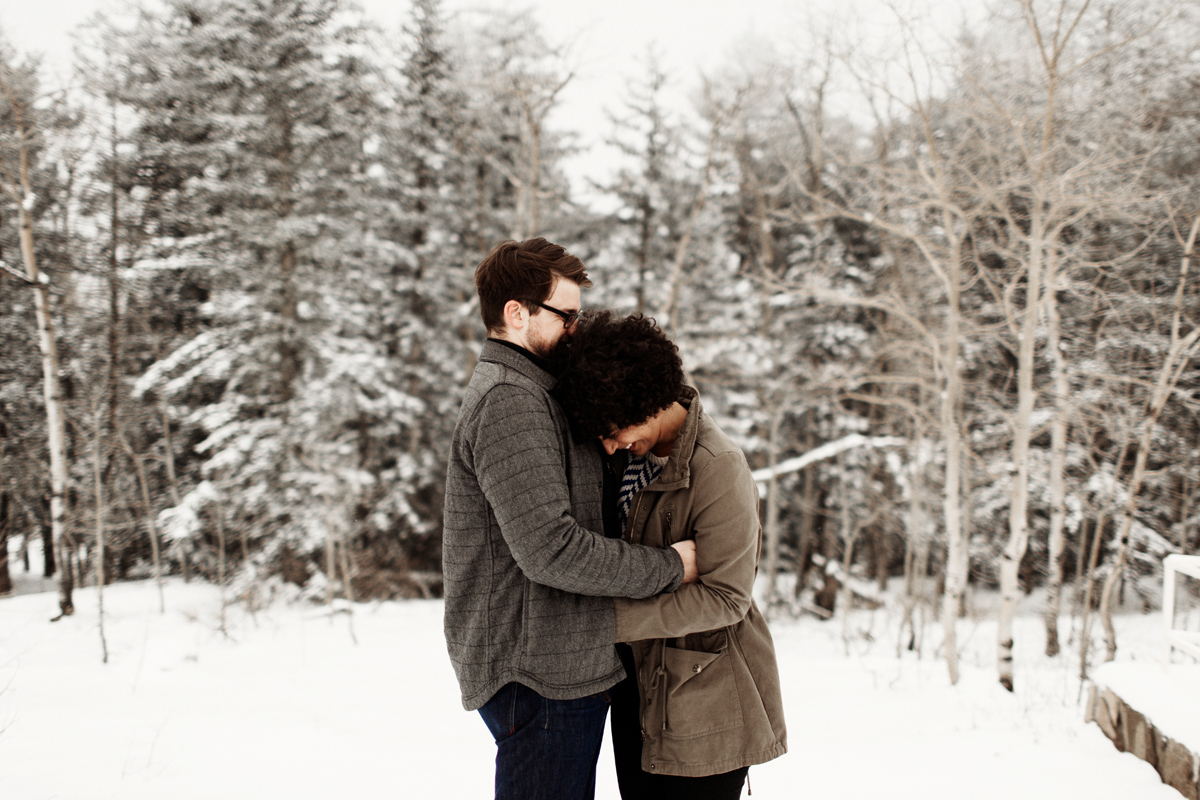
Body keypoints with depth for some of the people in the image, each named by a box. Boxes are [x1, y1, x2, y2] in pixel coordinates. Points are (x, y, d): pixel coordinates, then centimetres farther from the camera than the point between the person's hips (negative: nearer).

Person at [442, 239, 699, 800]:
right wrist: (669, 568, -15)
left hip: (565, 666, 10)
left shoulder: (530, 396, 18)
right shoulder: (508, 401, -16)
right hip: (541, 675, -10)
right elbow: (549, 548, -24)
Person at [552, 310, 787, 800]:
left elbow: (724, 598, -21)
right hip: (640, 692, 7)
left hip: (705, 704, -7)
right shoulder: (631, 452, 2)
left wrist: (612, 619, -21)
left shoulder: (718, 471, -22)